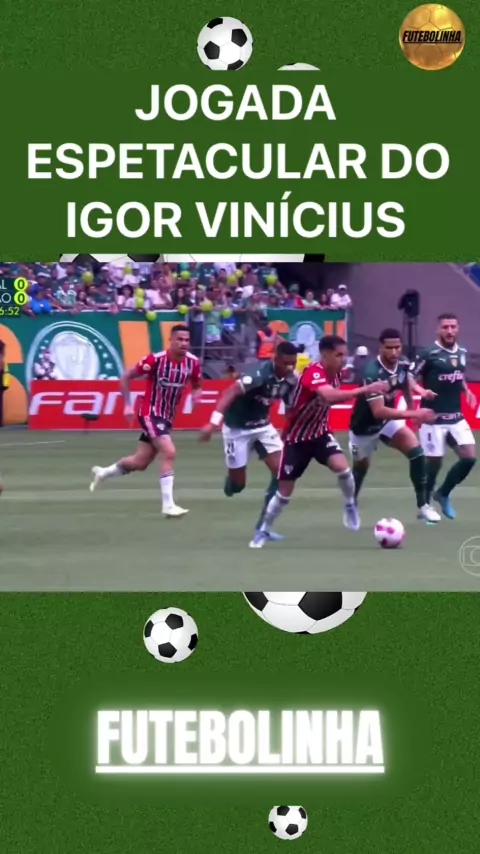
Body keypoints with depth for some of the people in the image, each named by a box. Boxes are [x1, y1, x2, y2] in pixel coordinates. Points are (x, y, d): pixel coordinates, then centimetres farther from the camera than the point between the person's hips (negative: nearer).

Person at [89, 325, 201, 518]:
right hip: (150, 413, -6)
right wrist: (127, 405, -13)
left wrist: (196, 393, -10)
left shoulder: (192, 362, -6)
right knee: (168, 452, -23)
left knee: (140, 462, 12)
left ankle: (102, 472, 38)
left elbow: (195, 385, 13)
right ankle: (168, 505, -16)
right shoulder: (155, 359, -20)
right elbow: (126, 377, -8)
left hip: (167, 417, 6)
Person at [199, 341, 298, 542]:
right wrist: (214, 422, -50)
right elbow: (230, 392, -39)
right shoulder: (259, 373, -30)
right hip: (237, 427, -6)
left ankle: (263, 524, 1)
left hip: (262, 425, 6)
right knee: (238, 484, 2)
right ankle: (230, 480, 43)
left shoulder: (290, 380, -9)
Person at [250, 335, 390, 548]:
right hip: (297, 437, -5)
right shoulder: (313, 372, -29)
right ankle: (263, 531, 23)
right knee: (285, 491, 2)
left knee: (342, 467, -23)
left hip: (320, 433, 5)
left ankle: (350, 505, 5)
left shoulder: (335, 373, -5)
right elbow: (330, 396, -49)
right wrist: (366, 389, -51)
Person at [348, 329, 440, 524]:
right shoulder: (372, 372, -37)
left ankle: (422, 506, -7)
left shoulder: (403, 363, -15)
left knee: (416, 450, -16)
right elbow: (378, 411, -43)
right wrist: (413, 414, -47)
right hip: (365, 425, -5)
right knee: (361, 466, 15)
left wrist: (420, 391, -3)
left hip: (389, 418, 5)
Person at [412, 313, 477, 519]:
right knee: (434, 462, 0)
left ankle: (443, 494, 20)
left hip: (456, 418, 6)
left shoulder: (462, 353, 7)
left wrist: (467, 391, 6)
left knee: (470, 458, -1)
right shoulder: (429, 354, -13)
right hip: (434, 419, -6)